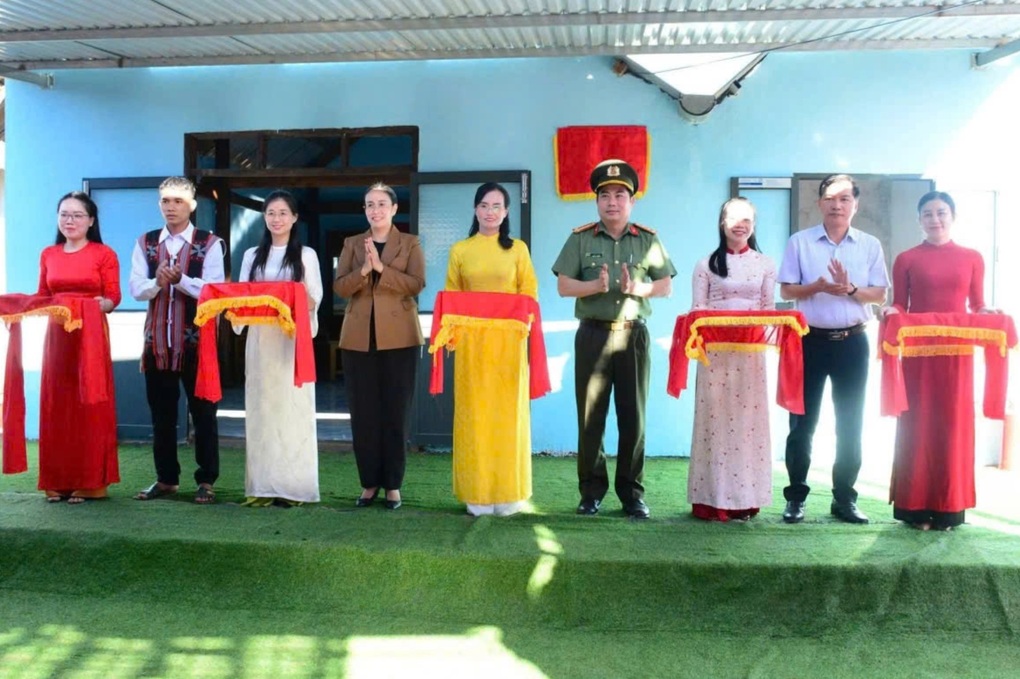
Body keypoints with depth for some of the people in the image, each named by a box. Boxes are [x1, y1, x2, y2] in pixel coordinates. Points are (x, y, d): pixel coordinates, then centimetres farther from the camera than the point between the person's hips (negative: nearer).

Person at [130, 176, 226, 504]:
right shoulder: (145, 243, 9)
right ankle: (166, 478, 22)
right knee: (161, 414, 11)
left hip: (197, 341, -4)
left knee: (203, 413, 3)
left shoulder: (210, 244, -2)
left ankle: (206, 481, 11)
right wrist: (157, 282, -21)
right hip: (157, 339, 4)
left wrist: (180, 279, -25)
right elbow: (136, 289, -1)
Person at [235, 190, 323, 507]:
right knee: (261, 407, 2)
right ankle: (262, 486, 7)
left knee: (291, 407, -4)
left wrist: (306, 303, -21)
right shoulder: (252, 256, 15)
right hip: (260, 340, 3)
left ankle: (291, 486, 1)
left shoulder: (307, 255, 6)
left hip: (293, 340, -3)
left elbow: (316, 299, 1)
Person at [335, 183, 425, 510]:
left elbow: (416, 284, -8)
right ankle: (369, 482, 13)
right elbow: (339, 287, 2)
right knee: (363, 413, 3)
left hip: (398, 337, -2)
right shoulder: (352, 244, 13)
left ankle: (393, 484, 9)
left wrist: (381, 267, -18)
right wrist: (364, 269, -15)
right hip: (359, 338, 2)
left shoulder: (410, 243, 6)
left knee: (395, 412, 1)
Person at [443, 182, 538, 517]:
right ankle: (477, 492, 8)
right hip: (471, 340, 1)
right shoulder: (460, 250, 9)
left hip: (508, 340, 0)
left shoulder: (517, 248, 8)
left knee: (507, 412, 1)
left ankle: (508, 492, 10)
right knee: (474, 413, 1)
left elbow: (530, 293, 6)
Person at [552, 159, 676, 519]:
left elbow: (666, 286, 6)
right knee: (590, 416, 3)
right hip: (593, 334, 0)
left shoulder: (648, 239, 6)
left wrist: (635, 288, -13)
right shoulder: (581, 238, 4)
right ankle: (592, 491, 14)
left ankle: (632, 493, 14)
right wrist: (596, 286, -18)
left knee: (633, 416, 4)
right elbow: (563, 286, -1)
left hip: (633, 336, 1)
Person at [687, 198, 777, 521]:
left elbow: (770, 309, 8)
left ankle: (745, 497, 10)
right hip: (715, 351, -1)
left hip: (751, 351, 1)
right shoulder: (706, 265, 6)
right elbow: (697, 309, 3)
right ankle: (712, 498, 3)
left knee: (748, 421, 2)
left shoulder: (765, 264, 10)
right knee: (715, 419, -2)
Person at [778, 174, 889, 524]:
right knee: (802, 422, 2)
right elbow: (786, 290, -2)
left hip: (853, 342, 2)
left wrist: (850, 289, -17)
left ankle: (844, 498, 17)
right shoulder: (800, 242, 1)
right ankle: (795, 497, 11)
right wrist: (818, 287, -20)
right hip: (811, 339, -2)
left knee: (850, 424, 7)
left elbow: (879, 295, 2)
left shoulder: (870, 245, 6)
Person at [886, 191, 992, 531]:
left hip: (957, 352, 1)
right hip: (918, 351, -1)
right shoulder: (906, 260, 4)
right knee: (917, 423, 1)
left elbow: (977, 306, 11)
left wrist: (989, 313, -10)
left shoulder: (972, 258, 9)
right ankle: (915, 505, 8)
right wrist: (890, 311, -16)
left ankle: (949, 506, 12)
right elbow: (900, 306, 6)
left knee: (953, 423, 4)